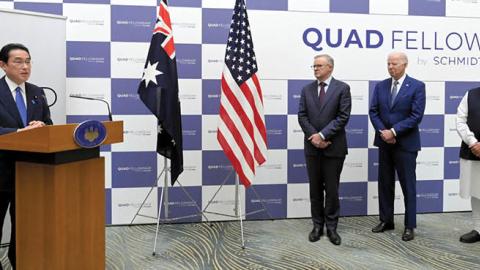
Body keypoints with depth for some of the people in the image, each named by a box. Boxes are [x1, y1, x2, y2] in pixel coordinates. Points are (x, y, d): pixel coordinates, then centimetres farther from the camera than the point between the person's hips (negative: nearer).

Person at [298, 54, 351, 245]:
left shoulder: (342, 88, -2)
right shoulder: (307, 89, 9)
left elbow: (343, 116, -10)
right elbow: (302, 116, 3)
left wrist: (323, 135, -15)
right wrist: (314, 136, -11)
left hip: (334, 147, -3)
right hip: (312, 146, 3)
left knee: (332, 188, 4)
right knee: (315, 188, 9)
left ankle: (331, 227, 16)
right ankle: (317, 225, 21)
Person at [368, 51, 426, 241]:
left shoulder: (417, 86, -6)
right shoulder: (380, 86, 7)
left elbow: (416, 116, -13)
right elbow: (373, 112, 3)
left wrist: (393, 131, -17)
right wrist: (382, 132, -12)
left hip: (405, 144, -4)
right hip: (384, 142, 4)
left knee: (408, 185, 3)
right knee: (384, 183, 11)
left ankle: (410, 226, 14)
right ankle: (386, 220, 23)